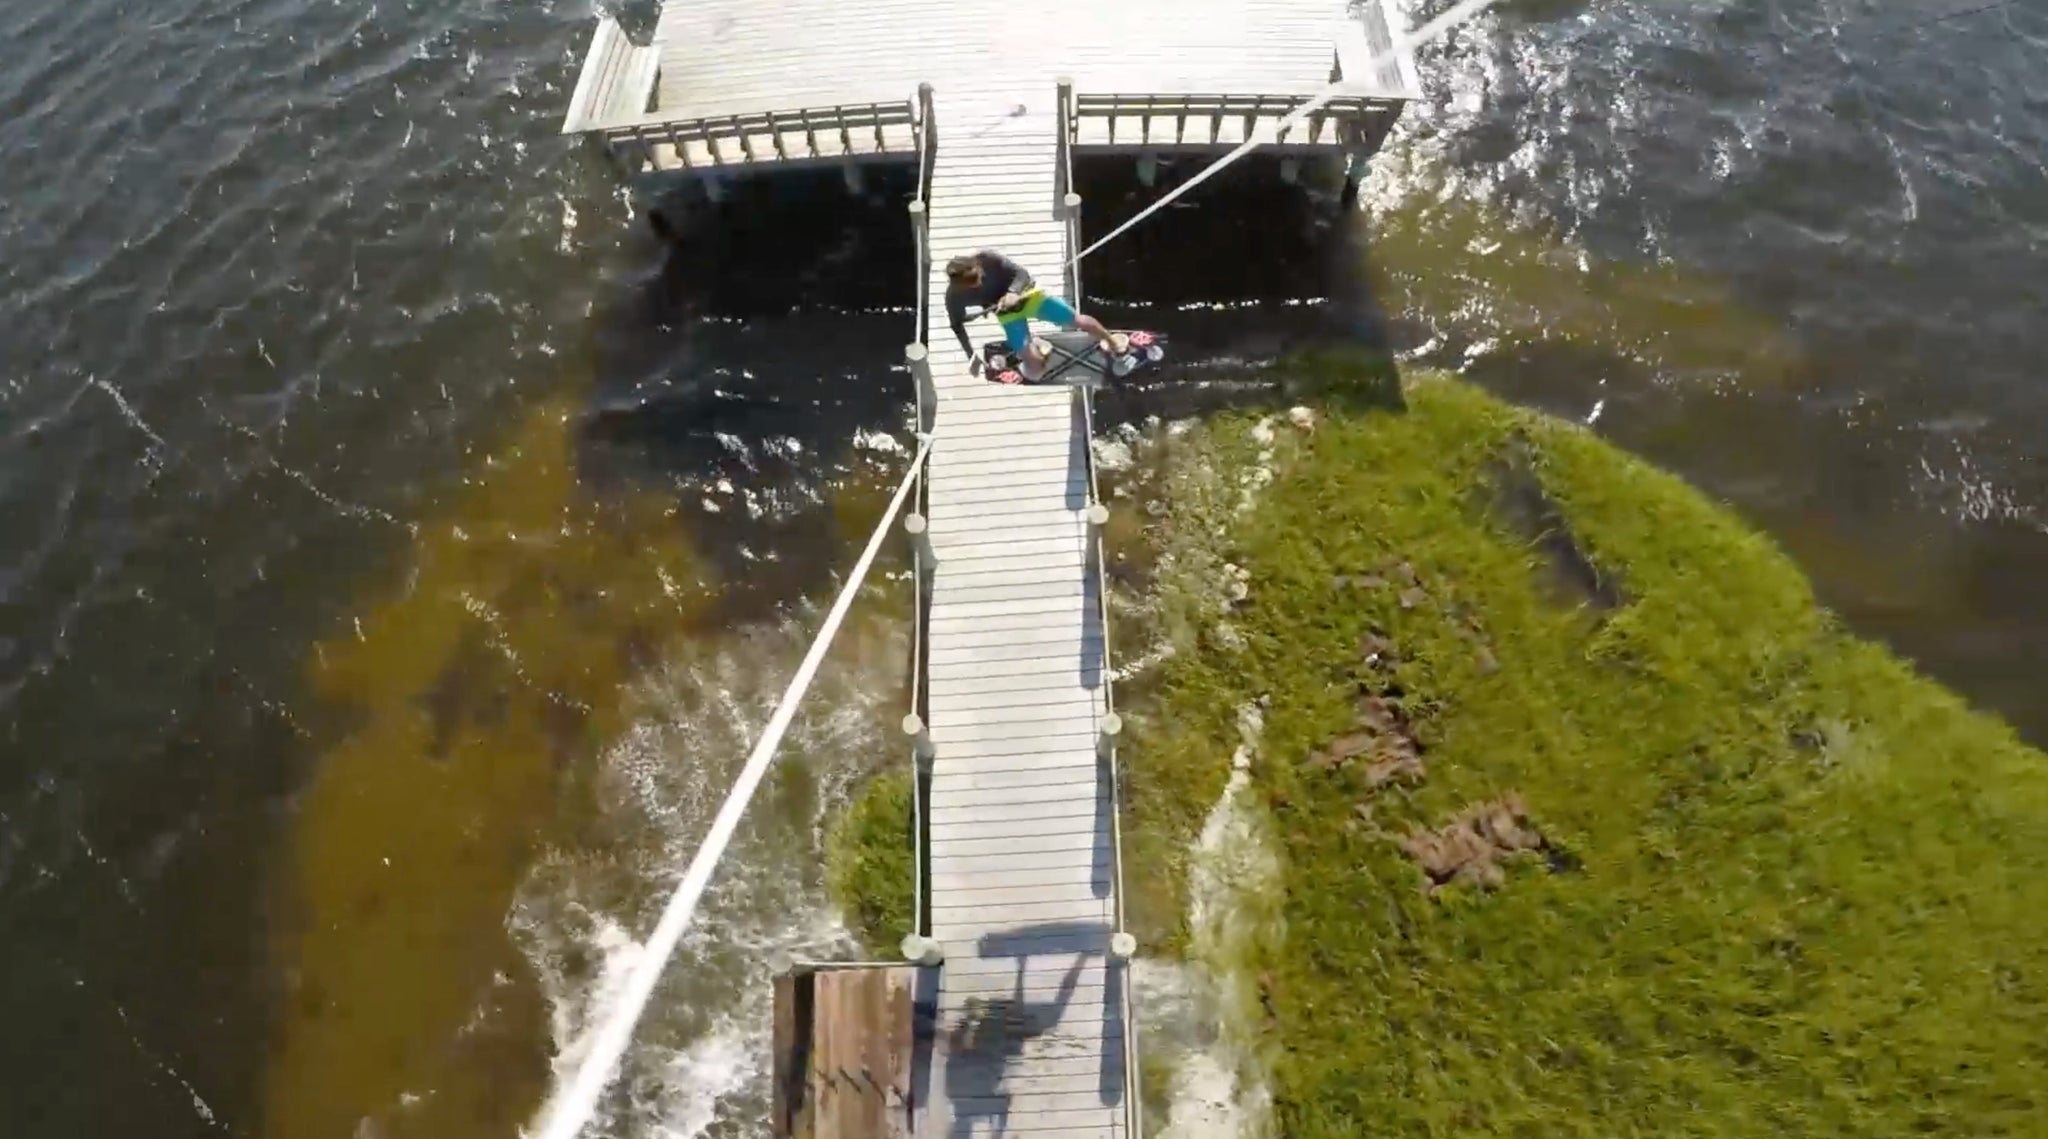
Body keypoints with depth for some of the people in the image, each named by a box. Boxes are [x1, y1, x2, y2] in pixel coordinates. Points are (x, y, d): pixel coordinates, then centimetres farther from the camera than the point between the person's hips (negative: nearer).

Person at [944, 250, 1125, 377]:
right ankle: (1035, 349, 26)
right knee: (1034, 363, -13)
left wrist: (1013, 293, -42)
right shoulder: (954, 296, -24)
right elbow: (957, 325, -7)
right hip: (1008, 313, 1)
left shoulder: (987, 258, -28)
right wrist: (971, 356, -10)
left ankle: (1112, 340, 27)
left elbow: (1022, 273, -22)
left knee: (1078, 321, -3)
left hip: (1025, 293, 0)